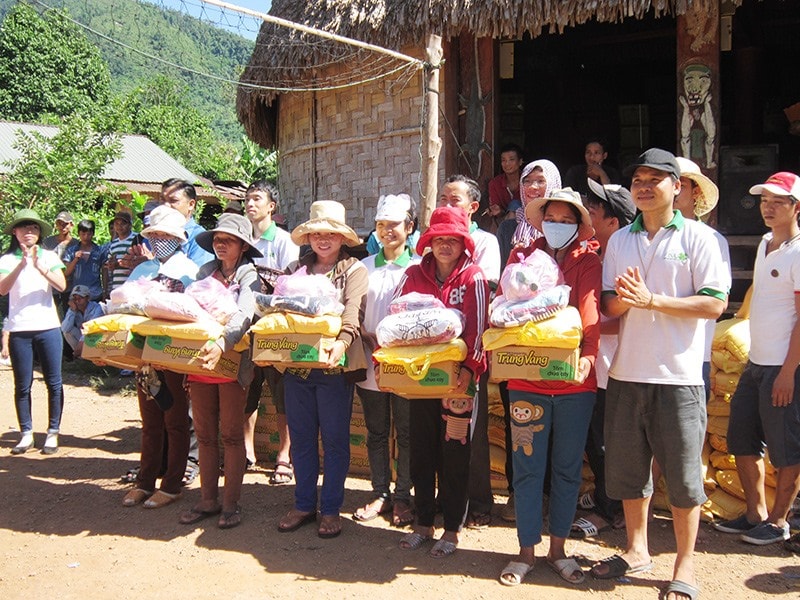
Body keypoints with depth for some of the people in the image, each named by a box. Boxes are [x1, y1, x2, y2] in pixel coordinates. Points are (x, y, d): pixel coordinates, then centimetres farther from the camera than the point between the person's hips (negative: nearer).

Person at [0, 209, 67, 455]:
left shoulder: (49, 256, 7)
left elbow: (62, 286, -7)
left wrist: (40, 266, -21)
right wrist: (23, 263, -22)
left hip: (48, 326, 0)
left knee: (53, 382, 0)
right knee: (22, 385, 4)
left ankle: (53, 433, 8)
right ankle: (26, 434, 12)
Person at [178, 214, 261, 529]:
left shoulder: (249, 276, -5)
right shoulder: (206, 272, 12)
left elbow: (244, 315, -22)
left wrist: (221, 343, -38)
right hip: (199, 362, 5)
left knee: (231, 434, 3)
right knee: (205, 434, 11)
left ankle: (231, 504, 12)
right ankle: (208, 500, 22)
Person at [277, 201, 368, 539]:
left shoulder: (354, 269, -1)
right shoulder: (297, 269, 14)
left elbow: (353, 312, -17)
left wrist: (342, 342, -34)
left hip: (334, 365, -4)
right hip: (296, 363, 4)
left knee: (334, 439, 4)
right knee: (301, 438, 11)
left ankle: (331, 509, 16)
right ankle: (304, 504, 23)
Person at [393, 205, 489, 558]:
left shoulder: (473, 278, -5)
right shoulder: (414, 275, 5)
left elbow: (477, 328, -12)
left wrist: (469, 369, -24)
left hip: (457, 379, -3)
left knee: (455, 455, 5)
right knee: (420, 451, 12)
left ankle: (452, 528, 19)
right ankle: (423, 523, 27)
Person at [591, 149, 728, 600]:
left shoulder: (698, 237, -3)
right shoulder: (620, 240, 11)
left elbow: (715, 304, -10)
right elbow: (608, 306, 11)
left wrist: (652, 299, -18)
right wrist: (622, 299, -13)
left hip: (678, 376, -4)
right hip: (627, 372, 5)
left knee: (683, 472, 3)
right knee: (627, 466, 13)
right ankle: (637, 550, 31)